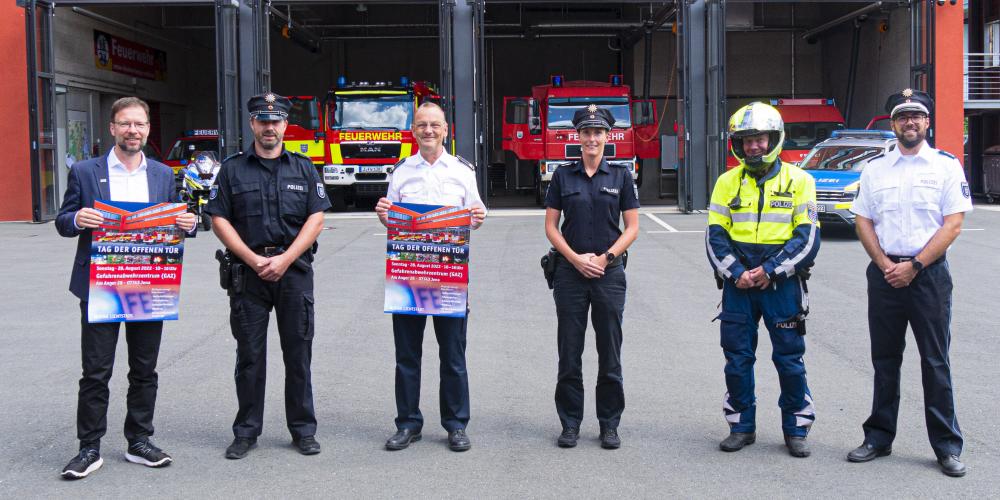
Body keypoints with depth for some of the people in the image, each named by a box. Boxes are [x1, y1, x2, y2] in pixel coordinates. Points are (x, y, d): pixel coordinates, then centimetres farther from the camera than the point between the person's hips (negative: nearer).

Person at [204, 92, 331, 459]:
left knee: (299, 353, 4)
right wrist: (253, 260, -9)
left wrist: (284, 259, -9)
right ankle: (246, 432, 15)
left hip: (294, 272, 0)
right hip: (248, 273, 0)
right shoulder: (233, 169, 7)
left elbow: (316, 219, 2)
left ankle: (303, 429, 14)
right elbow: (219, 220, 1)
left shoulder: (303, 168, 9)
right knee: (249, 355, 4)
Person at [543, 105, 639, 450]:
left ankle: (609, 425, 16)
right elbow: (551, 226, 4)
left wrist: (605, 258, -9)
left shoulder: (620, 176, 3)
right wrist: (576, 258, -9)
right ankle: (570, 424, 15)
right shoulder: (563, 176, 4)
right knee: (569, 353, 5)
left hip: (609, 272, 0)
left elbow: (632, 228, 3)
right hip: (569, 273, 1)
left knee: (610, 353, 5)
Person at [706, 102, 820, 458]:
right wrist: (736, 273, -11)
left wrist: (770, 270, -13)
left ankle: (796, 429, 15)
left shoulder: (798, 181, 1)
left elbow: (808, 237, -5)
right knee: (737, 358, 7)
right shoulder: (728, 182, 8)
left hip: (782, 283, -2)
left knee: (790, 358, 2)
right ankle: (742, 426, 20)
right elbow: (715, 235, 3)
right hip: (738, 284, 2)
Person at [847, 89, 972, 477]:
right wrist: (885, 264, -5)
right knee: (885, 360, 10)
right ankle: (879, 437, 19)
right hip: (884, 273, 3)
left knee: (936, 362, 1)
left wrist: (914, 266, -12)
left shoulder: (946, 166, 1)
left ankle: (947, 446, 9)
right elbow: (863, 221, 9)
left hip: (929, 272, -3)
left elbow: (953, 224, -5)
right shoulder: (874, 168, 10)